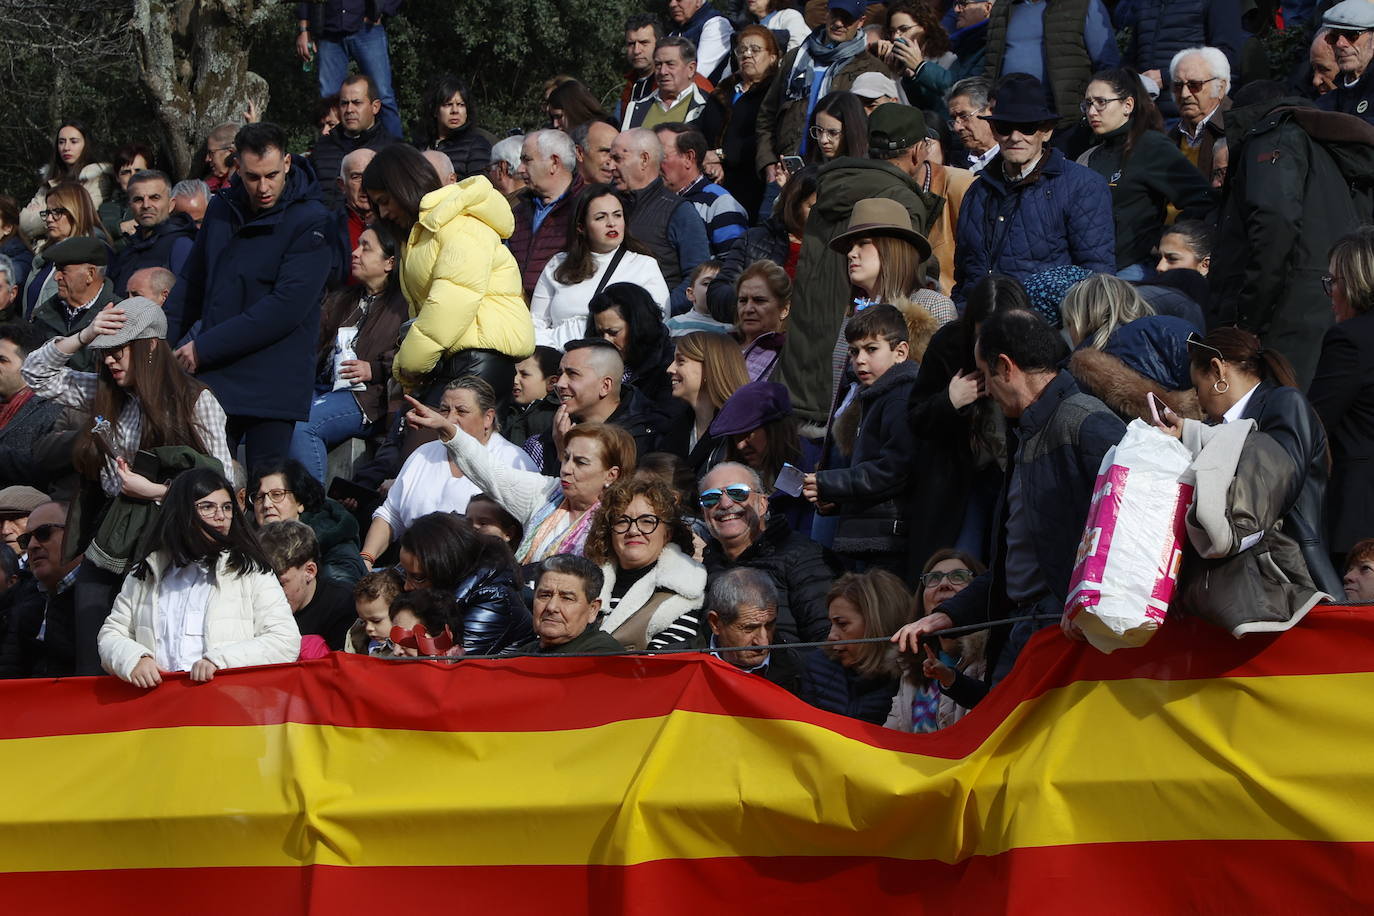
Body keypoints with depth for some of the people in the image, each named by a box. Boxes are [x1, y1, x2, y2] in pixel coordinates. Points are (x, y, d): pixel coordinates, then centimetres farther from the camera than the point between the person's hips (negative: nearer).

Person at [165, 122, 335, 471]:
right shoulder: (222, 210, 11)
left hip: (273, 386, -5)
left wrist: (205, 348, -16)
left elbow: (286, 307, -18)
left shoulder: (311, 223, -9)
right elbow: (191, 285, 20)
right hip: (213, 378, 5)